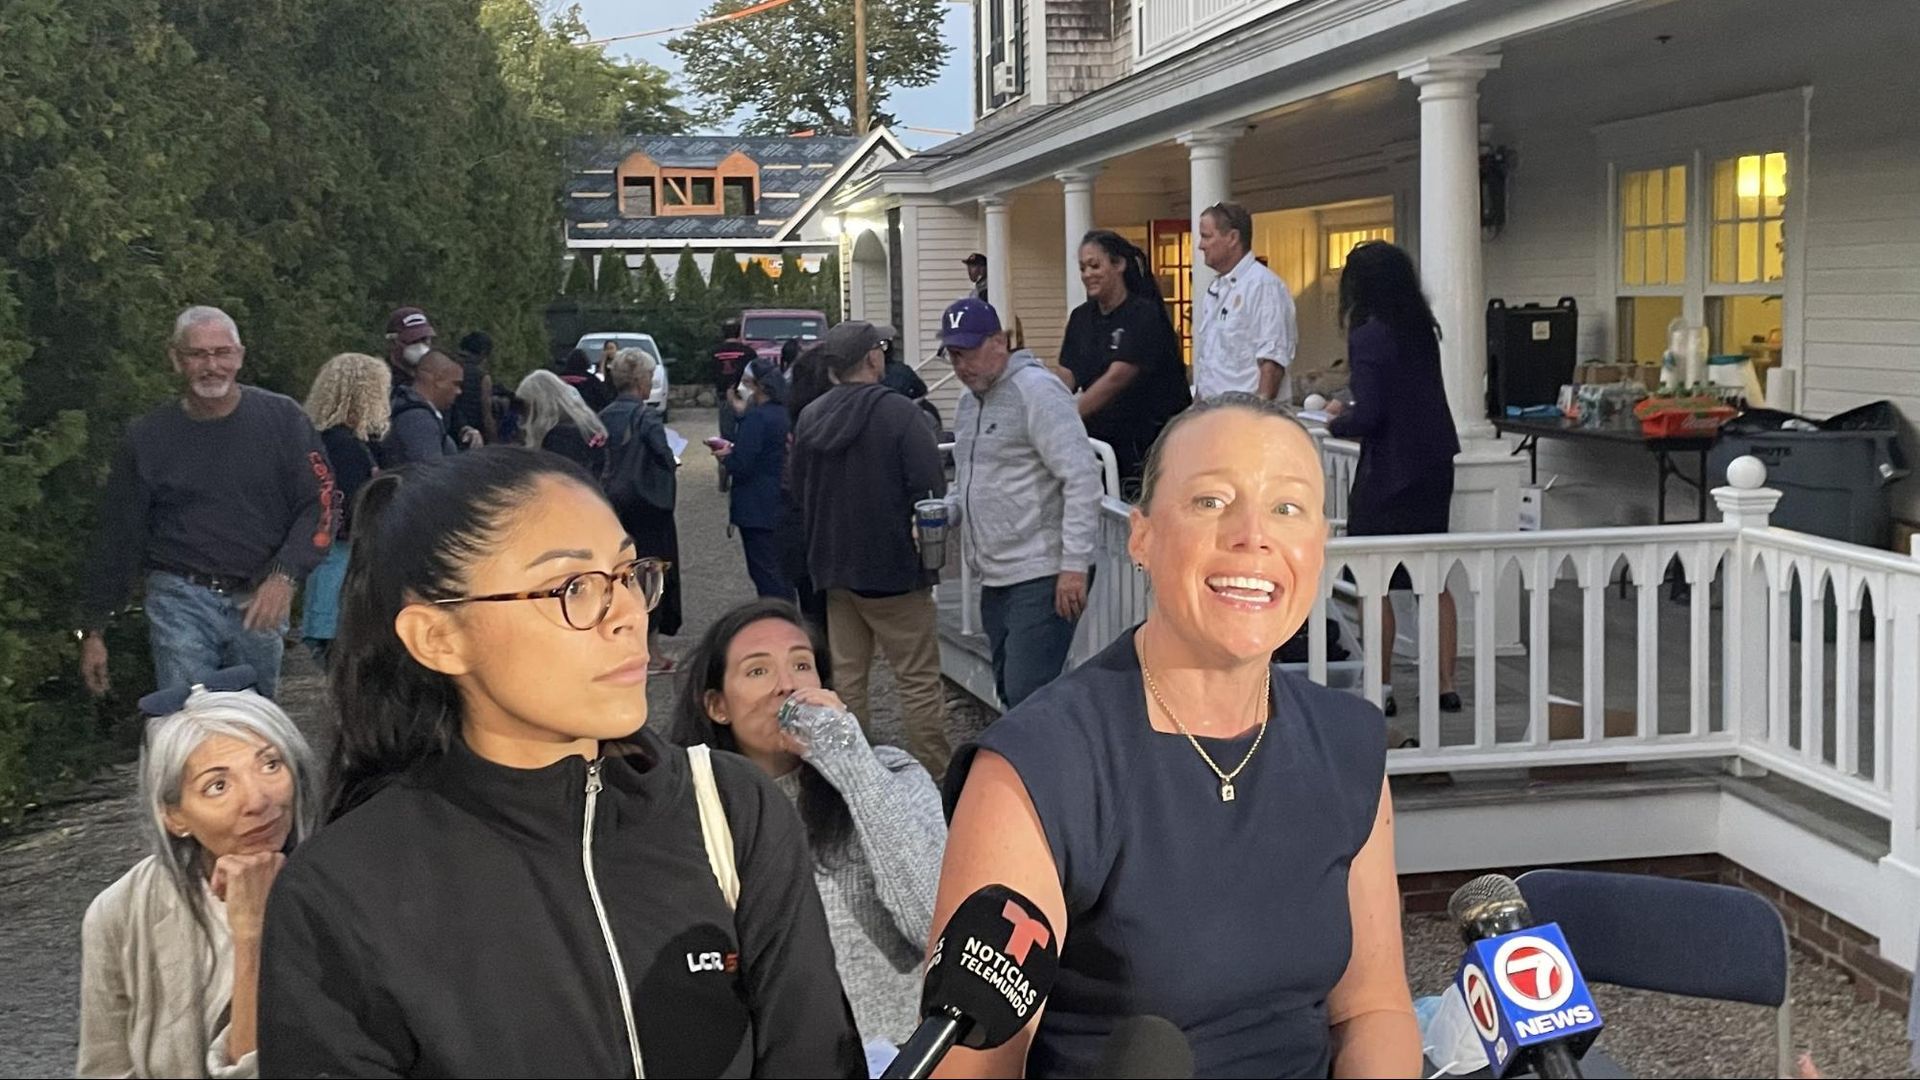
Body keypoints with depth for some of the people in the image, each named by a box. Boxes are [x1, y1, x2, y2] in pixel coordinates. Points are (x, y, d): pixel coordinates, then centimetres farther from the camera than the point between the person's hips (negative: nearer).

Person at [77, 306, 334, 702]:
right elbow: (118, 538, 6)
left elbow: (320, 503, -3)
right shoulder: (148, 437, 2)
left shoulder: (281, 419, 0)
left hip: (261, 603, 1)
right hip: (182, 601, -1)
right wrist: (92, 630, 6)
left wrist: (285, 577, -18)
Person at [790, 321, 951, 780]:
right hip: (894, 569, -6)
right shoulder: (898, 413, -15)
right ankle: (935, 780, 2)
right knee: (919, 678, 0)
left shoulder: (810, 417, 4)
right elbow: (931, 489, -17)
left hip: (833, 566, 6)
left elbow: (799, 490, 14)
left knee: (845, 676, 13)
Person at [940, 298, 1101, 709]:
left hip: (1041, 578, -9)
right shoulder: (970, 401, 17)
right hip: (996, 579, 9)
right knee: (1011, 694, 13)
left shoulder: (1036, 390, -11)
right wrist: (944, 514, 8)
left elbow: (1082, 478, -17)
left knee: (1029, 698, -13)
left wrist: (1074, 565, -21)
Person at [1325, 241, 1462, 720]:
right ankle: (1446, 685, 16)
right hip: (1433, 467, 7)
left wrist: (1337, 421, -1)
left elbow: (1367, 416, -20)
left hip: (1388, 474, -7)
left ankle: (1380, 688, 7)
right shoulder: (1423, 330, 6)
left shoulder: (1369, 338, -16)